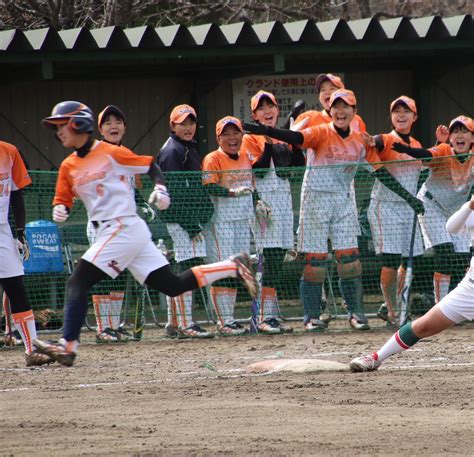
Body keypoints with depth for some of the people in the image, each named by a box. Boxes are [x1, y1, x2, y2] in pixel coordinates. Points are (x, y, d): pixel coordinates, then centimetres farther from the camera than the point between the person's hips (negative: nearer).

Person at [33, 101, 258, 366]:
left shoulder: (110, 153, -6)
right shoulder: (68, 167, 13)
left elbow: (151, 166, 0)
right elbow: (63, 199, 15)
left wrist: (160, 188, -16)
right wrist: (60, 210, -7)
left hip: (125, 228, -8)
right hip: (107, 232, 8)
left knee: (78, 282, -15)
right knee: (174, 286, 6)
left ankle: (68, 346, -18)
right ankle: (233, 267, 15)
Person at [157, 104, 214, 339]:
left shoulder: (189, 148, 20)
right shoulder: (173, 150, -11)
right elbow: (176, 192, -17)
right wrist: (191, 226, -20)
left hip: (190, 218, 10)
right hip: (181, 219, -10)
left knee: (179, 270, 12)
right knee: (188, 267, -14)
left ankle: (174, 323, 17)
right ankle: (186, 324, -18)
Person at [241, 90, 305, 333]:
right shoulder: (251, 138, -1)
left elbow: (299, 165, 7)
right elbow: (257, 171, -13)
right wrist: (269, 145, -21)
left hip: (284, 198, 7)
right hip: (264, 199, -7)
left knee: (279, 255, 5)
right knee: (271, 256, -15)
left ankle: (269, 315, 8)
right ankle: (265, 316, -16)